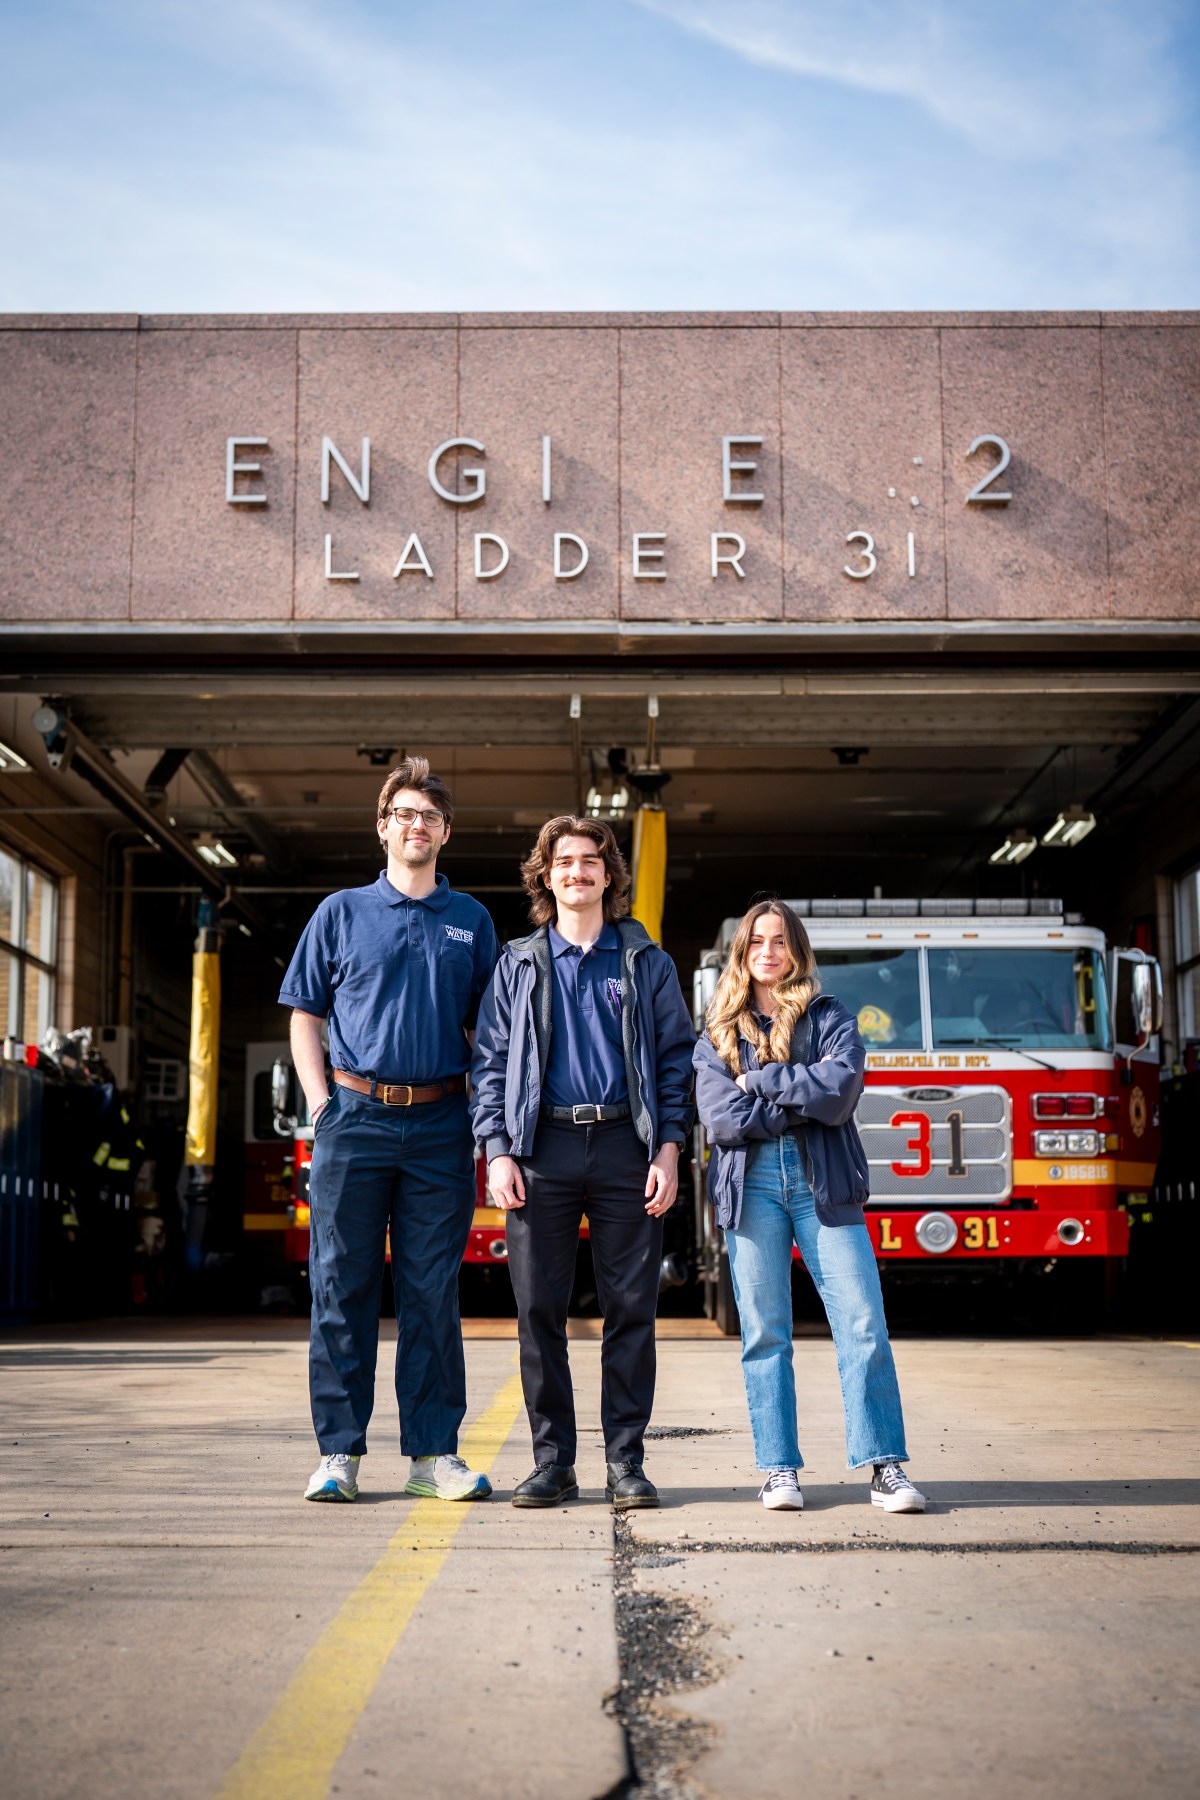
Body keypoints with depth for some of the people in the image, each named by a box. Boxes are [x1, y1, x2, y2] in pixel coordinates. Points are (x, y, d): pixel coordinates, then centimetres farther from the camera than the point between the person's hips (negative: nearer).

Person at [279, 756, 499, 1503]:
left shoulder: (472, 922, 11)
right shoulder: (342, 913, 8)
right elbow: (304, 1014, 9)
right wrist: (321, 1102, -2)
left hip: (441, 1125, 1)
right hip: (356, 1117, -1)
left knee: (433, 1292, 5)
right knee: (342, 1288, 2)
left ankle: (434, 1452, 12)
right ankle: (339, 1452, 9)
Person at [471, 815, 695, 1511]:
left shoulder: (648, 963, 11)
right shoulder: (518, 965, 13)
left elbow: (677, 1060, 7)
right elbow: (492, 1063, 9)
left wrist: (669, 1148, -4)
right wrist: (499, 1152, -3)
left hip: (626, 1148, 0)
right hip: (544, 1149, 1)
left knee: (632, 1309, 0)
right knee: (540, 1310, 1)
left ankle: (626, 1460, 9)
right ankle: (553, 1461, 10)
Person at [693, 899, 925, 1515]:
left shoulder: (831, 1019, 11)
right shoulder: (718, 1034, 12)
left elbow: (839, 1091, -9)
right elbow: (722, 1119, -4)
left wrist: (760, 1081, -5)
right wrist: (804, 1099, -4)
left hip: (823, 1184, 0)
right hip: (752, 1185, 1)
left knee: (862, 1323, -8)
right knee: (765, 1331, 0)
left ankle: (884, 1466, -4)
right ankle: (779, 1469, 6)